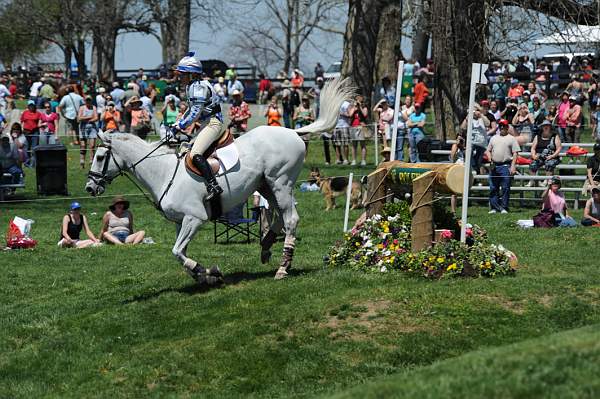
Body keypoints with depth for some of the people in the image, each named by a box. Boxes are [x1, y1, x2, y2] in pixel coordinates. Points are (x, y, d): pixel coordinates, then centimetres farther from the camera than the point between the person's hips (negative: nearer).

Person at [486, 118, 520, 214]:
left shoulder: (511, 139, 5)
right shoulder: (494, 138, 19)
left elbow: (515, 153, -1)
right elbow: (488, 150, 22)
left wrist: (513, 166, -11)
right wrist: (490, 158, 1)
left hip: (506, 166, -4)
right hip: (494, 166, 4)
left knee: (505, 188, -5)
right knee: (493, 188, 4)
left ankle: (504, 208, -1)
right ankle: (494, 207, 9)